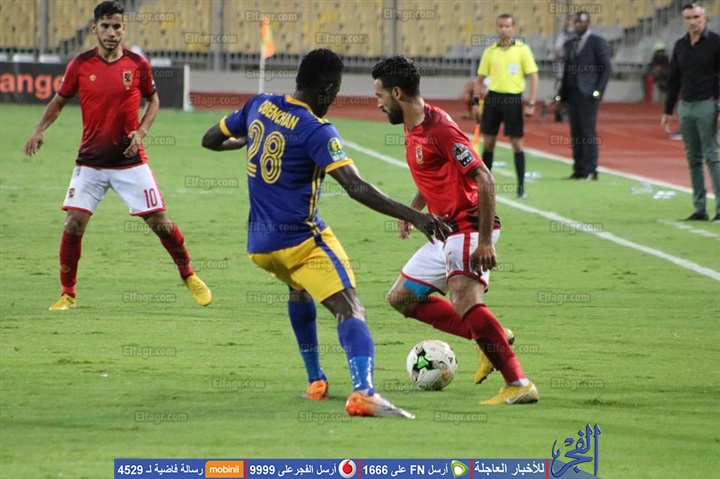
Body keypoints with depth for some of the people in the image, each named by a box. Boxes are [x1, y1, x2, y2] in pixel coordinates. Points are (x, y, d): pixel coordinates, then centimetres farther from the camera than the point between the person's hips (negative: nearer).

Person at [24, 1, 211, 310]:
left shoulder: (138, 65, -5)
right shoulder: (80, 65, -4)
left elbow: (153, 100, 10)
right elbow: (60, 100, 9)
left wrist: (141, 131, -6)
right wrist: (40, 130, -6)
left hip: (130, 160, -1)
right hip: (90, 161, 1)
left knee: (159, 221, 0)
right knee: (75, 222, -8)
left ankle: (190, 277, 22)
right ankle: (67, 295, 6)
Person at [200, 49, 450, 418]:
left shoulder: (258, 107, 3)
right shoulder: (317, 131, -16)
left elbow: (210, 140, 19)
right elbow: (357, 188, -25)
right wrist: (412, 216, -27)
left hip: (259, 244, 7)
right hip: (302, 239, -7)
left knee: (299, 290, 35)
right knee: (350, 309, -15)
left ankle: (315, 381, 35)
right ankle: (363, 392, -38)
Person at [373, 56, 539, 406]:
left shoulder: (439, 129, -19)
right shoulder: (412, 128, 12)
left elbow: (484, 180, -23)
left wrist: (485, 242, -27)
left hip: (469, 227, -11)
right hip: (447, 232, 11)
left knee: (464, 299, -30)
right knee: (401, 297, 16)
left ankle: (519, 385, -32)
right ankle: (490, 340, 11)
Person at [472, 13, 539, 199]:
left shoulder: (522, 49, -2)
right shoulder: (490, 51, 6)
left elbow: (533, 77, -2)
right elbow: (480, 79, 13)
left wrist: (531, 104, -8)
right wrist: (477, 100, 4)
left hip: (513, 99, -3)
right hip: (493, 98, 3)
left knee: (516, 143, -1)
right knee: (488, 142, 6)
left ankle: (521, 186, 3)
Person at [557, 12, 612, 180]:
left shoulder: (597, 42, -2)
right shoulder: (570, 44, 18)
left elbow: (606, 68, -5)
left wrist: (598, 91, -13)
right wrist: (562, 93, 11)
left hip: (588, 94, -6)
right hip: (572, 93, 6)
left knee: (588, 132, -8)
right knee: (575, 133, 4)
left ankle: (590, 171, -7)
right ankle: (579, 170, 5)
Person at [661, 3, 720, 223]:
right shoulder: (680, 46, 12)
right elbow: (674, 80, 17)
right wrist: (667, 111, 15)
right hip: (686, 106, 6)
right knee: (693, 160, 6)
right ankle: (699, 209, 8)